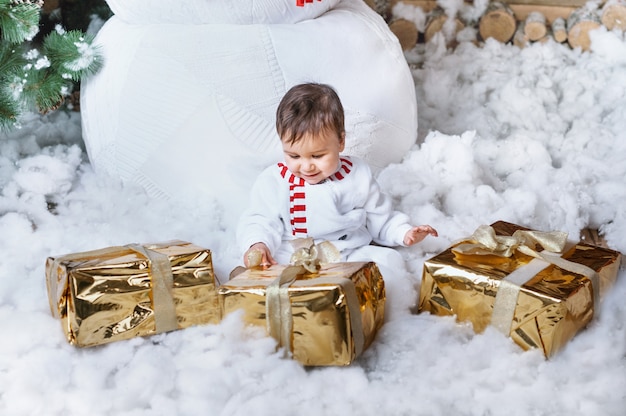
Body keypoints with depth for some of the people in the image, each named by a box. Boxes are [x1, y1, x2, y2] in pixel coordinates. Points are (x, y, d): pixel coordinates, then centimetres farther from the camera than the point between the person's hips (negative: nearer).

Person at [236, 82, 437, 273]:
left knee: (391, 260, -21)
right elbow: (260, 220, -4)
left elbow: (379, 217, 16)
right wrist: (257, 244, -25)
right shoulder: (273, 181, 0)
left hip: (353, 255, 2)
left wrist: (404, 233, 1)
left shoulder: (357, 175, 5)